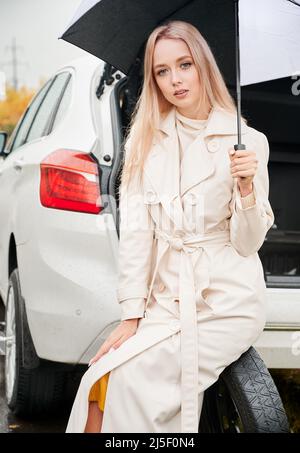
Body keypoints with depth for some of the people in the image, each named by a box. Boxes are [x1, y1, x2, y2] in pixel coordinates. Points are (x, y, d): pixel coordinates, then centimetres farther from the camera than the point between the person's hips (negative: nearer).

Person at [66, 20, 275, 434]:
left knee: (126, 383, -20)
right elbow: (135, 230, 0)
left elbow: (247, 244, -2)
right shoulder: (145, 140, 7)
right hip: (167, 299, 3)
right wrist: (131, 317, -6)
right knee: (105, 383, -19)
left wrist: (246, 188, -20)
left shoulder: (247, 142, -1)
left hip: (226, 303, -3)